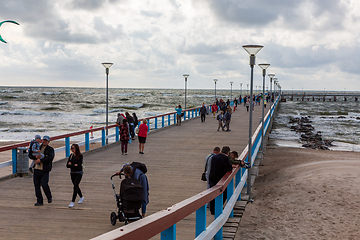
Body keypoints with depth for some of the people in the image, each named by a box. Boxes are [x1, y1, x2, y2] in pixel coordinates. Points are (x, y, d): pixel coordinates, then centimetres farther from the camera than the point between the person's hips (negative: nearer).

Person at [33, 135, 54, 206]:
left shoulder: (50, 149, 1)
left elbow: (50, 158, -16)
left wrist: (40, 160, -21)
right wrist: (36, 156, -12)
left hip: (45, 170, -4)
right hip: (36, 169, 5)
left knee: (44, 184, -14)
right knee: (36, 185, 3)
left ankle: (49, 197, 12)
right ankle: (39, 201, 12)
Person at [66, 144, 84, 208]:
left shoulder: (80, 156, -11)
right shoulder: (71, 156, 5)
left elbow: (79, 165, -20)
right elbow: (67, 165, 0)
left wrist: (71, 164, -12)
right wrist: (74, 165, -16)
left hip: (78, 173, -6)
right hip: (72, 173, 6)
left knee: (75, 186, -14)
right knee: (76, 186, 16)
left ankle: (73, 202, -14)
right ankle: (81, 197, 39)